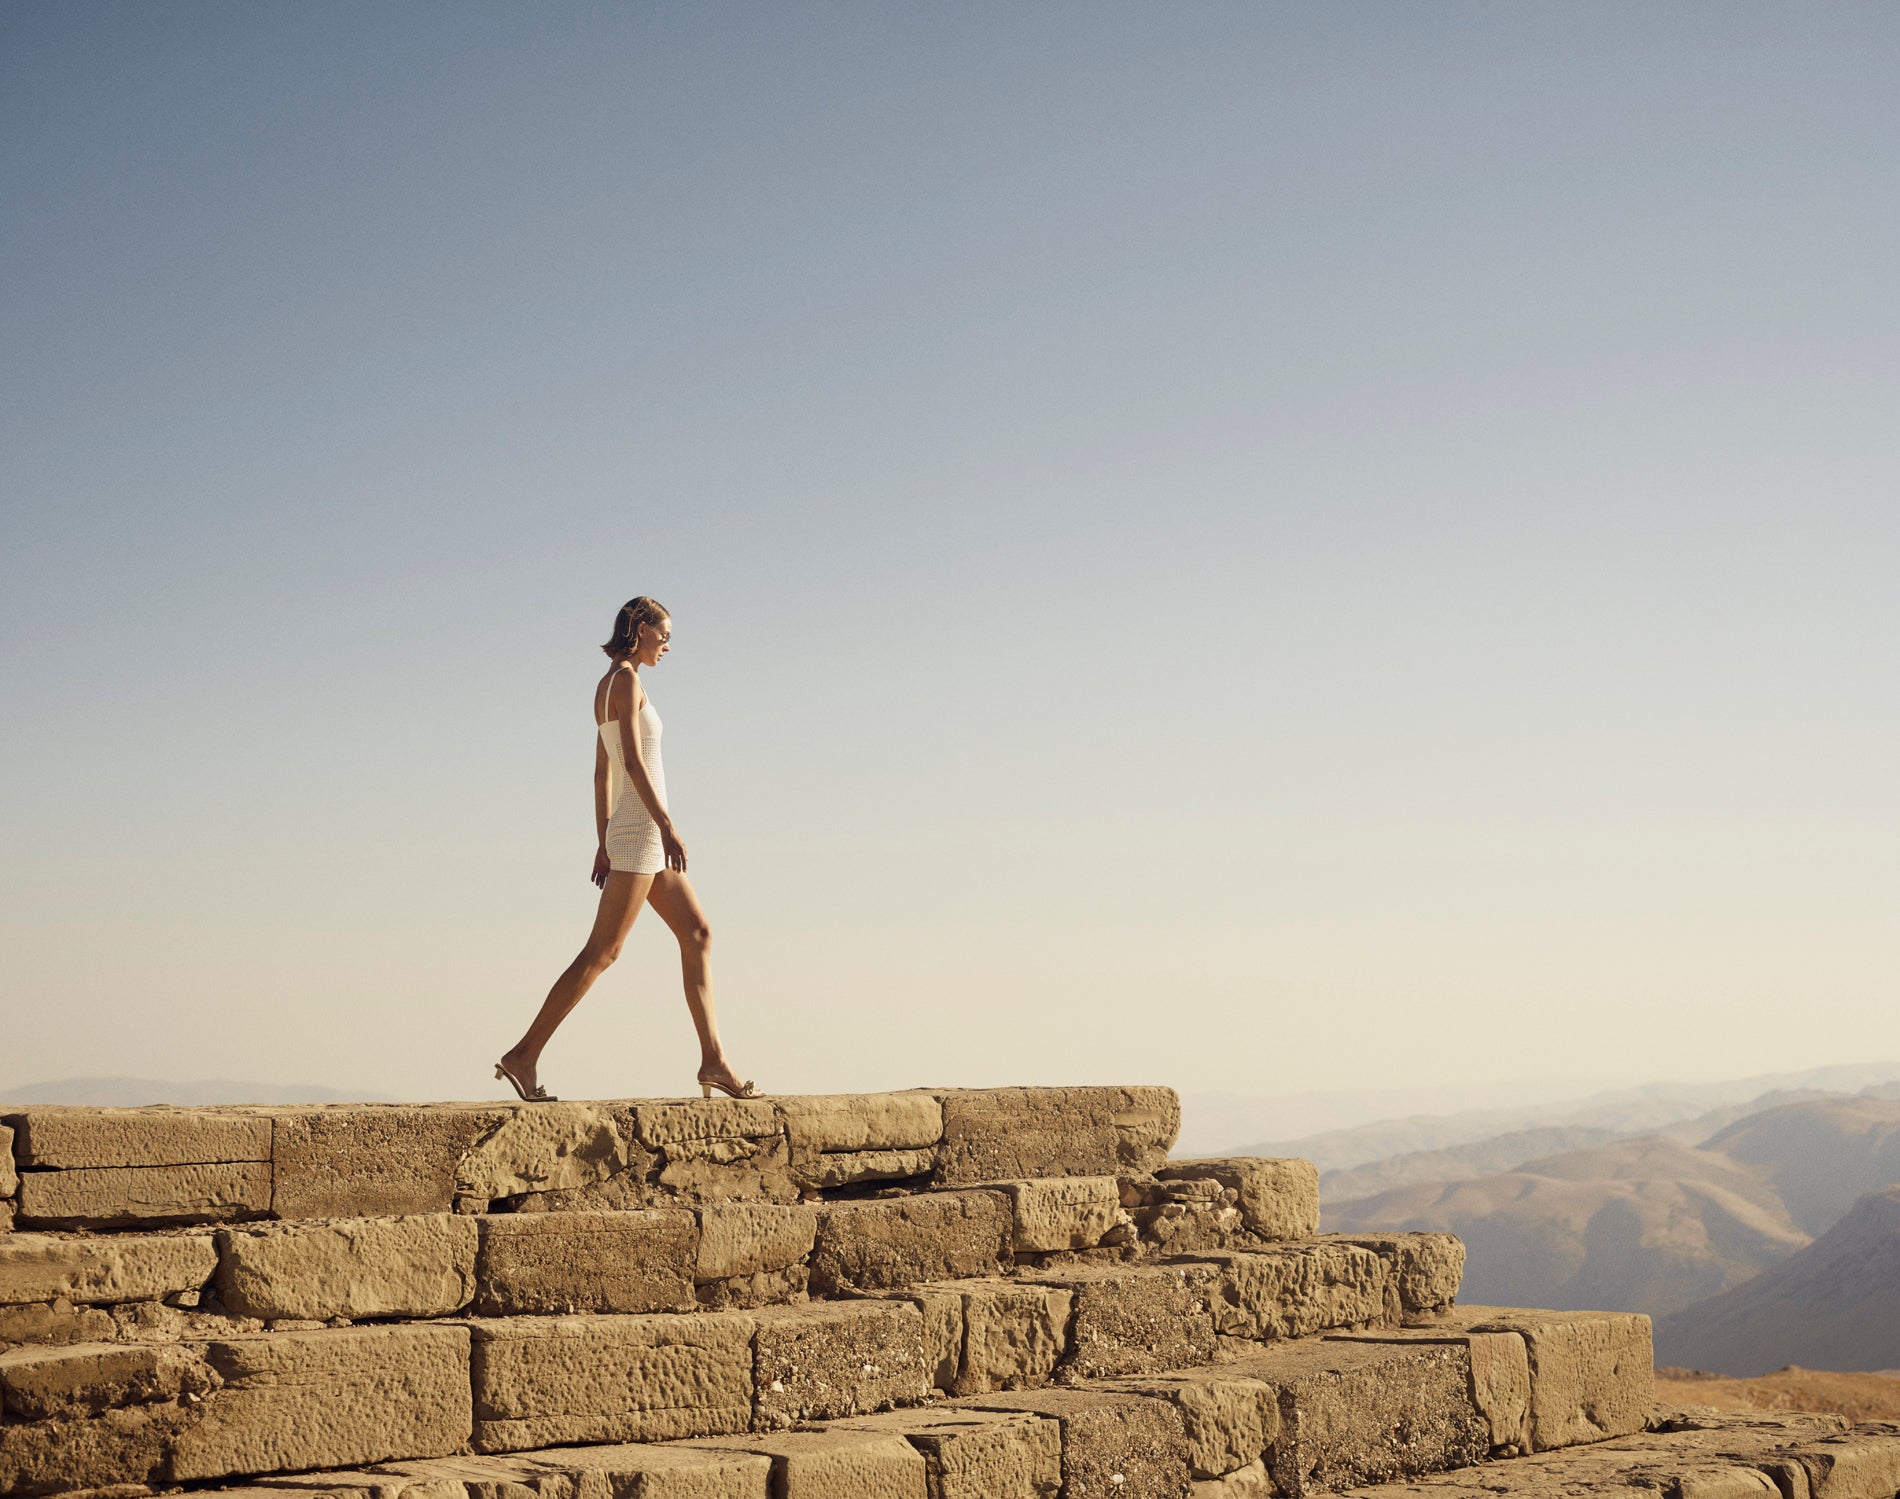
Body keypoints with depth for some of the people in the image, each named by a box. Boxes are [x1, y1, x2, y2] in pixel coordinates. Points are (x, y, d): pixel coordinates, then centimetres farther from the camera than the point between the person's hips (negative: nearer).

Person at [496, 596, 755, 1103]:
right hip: (641, 829, -10)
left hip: (627, 833, 10)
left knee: (698, 935, 8)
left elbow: (602, 771, 18)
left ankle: (714, 1060, 5)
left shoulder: (608, 686, 17)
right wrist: (666, 826, -24)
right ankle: (524, 1055, -8)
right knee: (602, 951, -9)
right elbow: (633, 760, -21)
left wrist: (605, 843, 18)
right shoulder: (626, 680, -11)